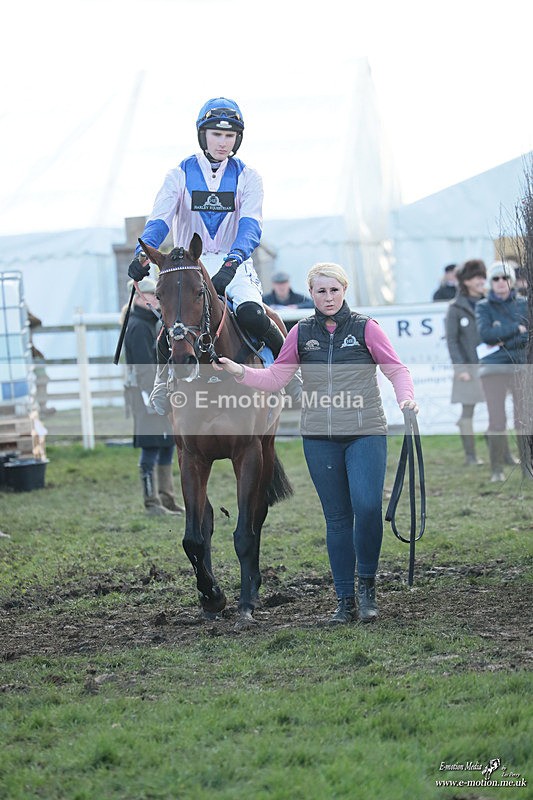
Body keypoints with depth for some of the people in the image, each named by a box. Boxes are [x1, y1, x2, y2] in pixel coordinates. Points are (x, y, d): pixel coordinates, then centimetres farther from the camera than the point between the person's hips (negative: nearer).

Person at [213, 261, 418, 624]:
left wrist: (407, 397, -19)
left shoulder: (365, 328, 1)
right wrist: (240, 371, -8)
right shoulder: (301, 333, 7)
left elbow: (396, 369, 0)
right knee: (337, 517, 6)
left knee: (367, 506, -17)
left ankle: (367, 583, 5)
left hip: (365, 434, -2)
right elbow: (275, 378, 8)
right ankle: (346, 601, 13)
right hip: (319, 438, 2)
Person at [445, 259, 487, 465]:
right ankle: (470, 455, 6)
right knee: (468, 410, 0)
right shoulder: (456, 308, -2)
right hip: (469, 366, -3)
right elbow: (452, 340, -4)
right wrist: (460, 368, -10)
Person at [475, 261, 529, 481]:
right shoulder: (483, 307, 6)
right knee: (497, 420, -6)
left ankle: (527, 467, 2)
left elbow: (528, 336, -1)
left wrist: (504, 343, -11)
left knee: (523, 419, -4)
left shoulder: (523, 304, 9)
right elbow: (485, 334, -10)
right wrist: (517, 329, -8)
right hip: (493, 368, -1)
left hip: (521, 366, 1)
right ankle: (497, 470, 1)